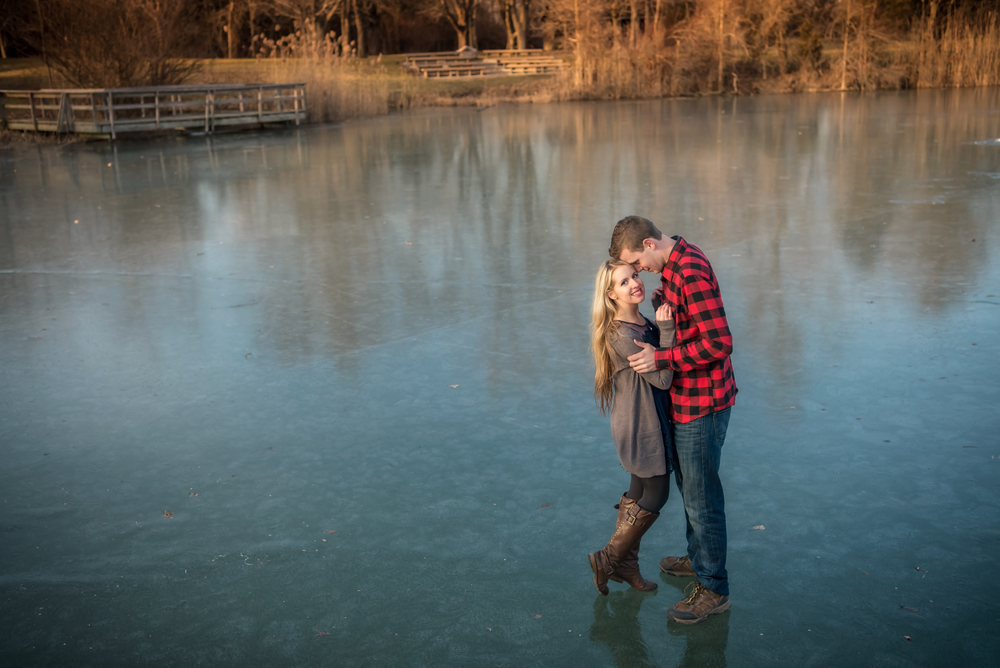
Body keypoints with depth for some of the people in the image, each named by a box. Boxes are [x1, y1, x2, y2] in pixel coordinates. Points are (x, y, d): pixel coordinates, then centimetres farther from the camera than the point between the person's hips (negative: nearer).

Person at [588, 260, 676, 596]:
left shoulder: (643, 323, 5)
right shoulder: (622, 335, -26)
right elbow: (662, 378, -24)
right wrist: (666, 329, -25)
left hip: (649, 420, 10)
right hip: (641, 426, -10)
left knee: (639, 490, 19)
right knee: (656, 495, 4)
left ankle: (626, 564, 34)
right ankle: (608, 560, 17)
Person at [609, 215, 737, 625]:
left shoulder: (691, 272, -24)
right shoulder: (673, 264, 8)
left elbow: (720, 342, -28)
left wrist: (662, 358, -27)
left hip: (702, 404, -11)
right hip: (686, 401, 11)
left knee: (702, 497, 0)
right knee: (687, 484, 24)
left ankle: (713, 590, 13)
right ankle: (699, 558, 43)